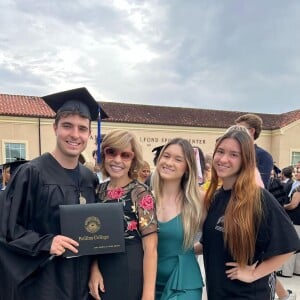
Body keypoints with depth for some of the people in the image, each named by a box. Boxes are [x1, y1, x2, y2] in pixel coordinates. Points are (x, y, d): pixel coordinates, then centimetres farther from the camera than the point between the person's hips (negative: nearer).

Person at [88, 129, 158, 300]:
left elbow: (150, 248, -15)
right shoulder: (99, 191, 1)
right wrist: (94, 269, -6)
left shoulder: (141, 193, -14)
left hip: (131, 275, -5)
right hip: (102, 275, 5)